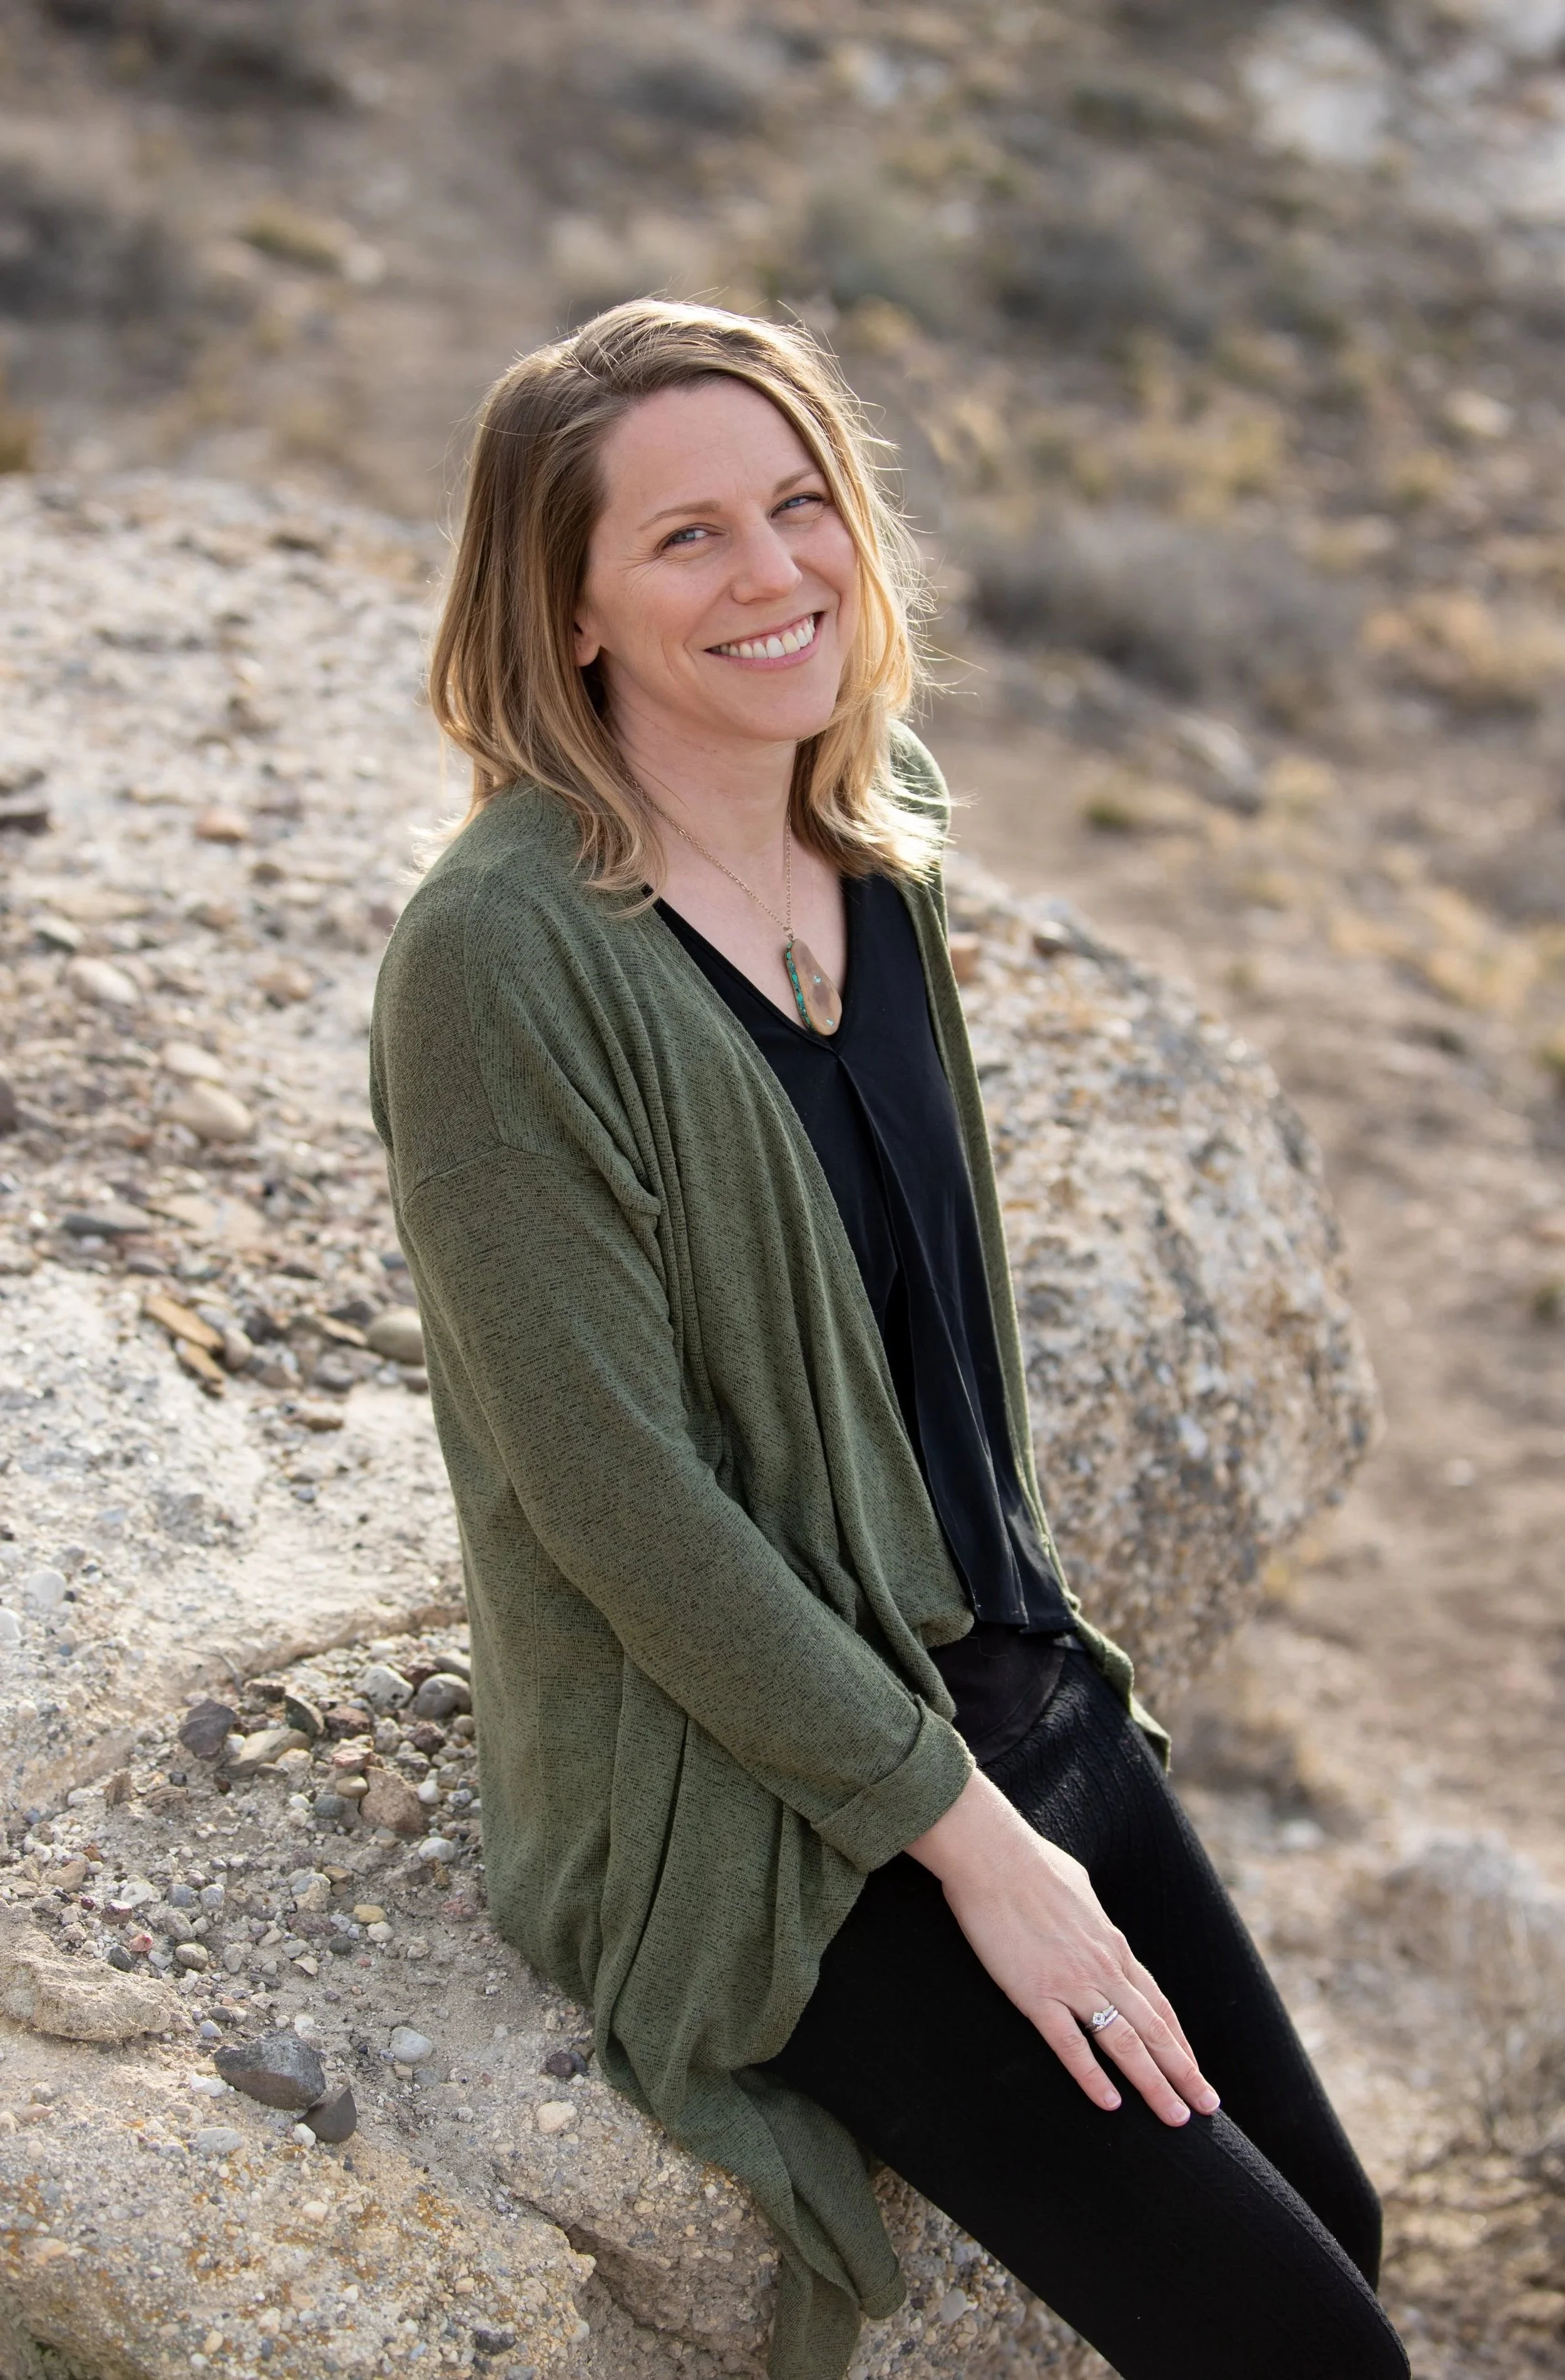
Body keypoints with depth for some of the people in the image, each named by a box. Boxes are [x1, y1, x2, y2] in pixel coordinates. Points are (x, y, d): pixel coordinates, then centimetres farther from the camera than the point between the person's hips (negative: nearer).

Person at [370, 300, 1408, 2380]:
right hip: (735, 1796, -7)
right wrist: (966, 1834, -16)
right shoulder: (501, 953, -23)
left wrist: (1031, 1637, 10)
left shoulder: (881, 820, 1)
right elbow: (614, 1485, -21)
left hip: (1002, 1674, 7)